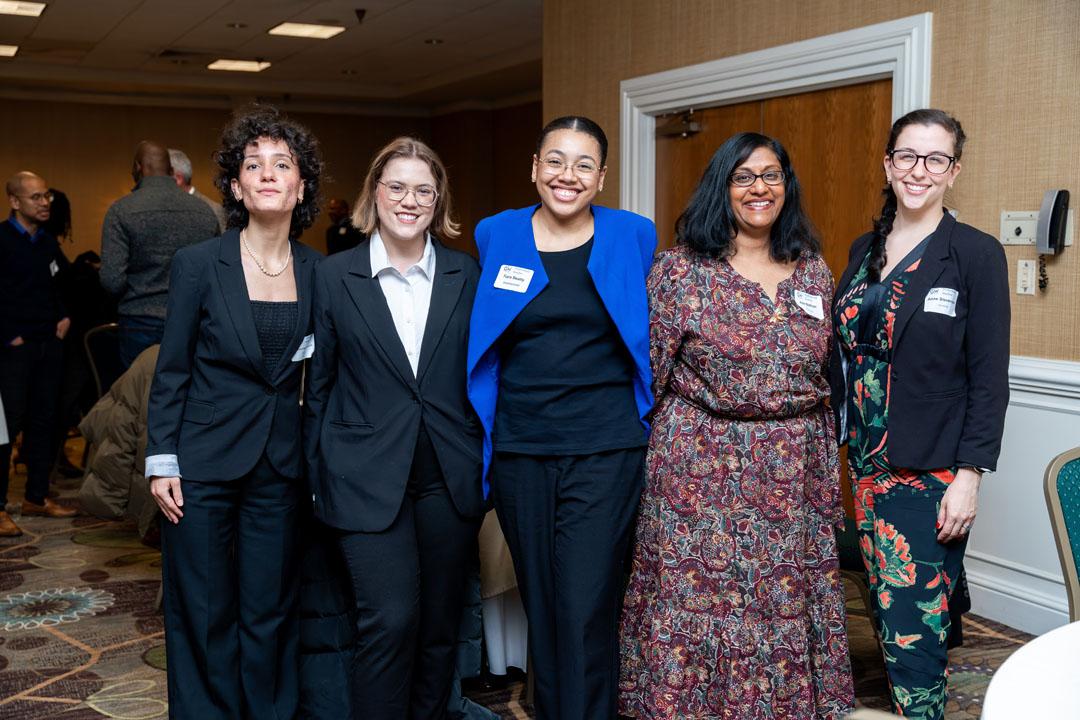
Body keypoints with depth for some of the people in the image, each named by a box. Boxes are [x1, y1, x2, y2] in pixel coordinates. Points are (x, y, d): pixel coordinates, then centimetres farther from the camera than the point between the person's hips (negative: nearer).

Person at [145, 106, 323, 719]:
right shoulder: (199, 265, -6)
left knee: (270, 611, 10)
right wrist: (162, 462, -5)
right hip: (204, 461, -2)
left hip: (281, 466, 2)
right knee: (204, 615, 7)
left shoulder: (318, 272, 1)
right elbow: (171, 370, -2)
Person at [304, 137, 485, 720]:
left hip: (450, 476, 2)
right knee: (390, 621, -9)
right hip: (369, 476, -2)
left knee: (440, 624, 12)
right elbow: (319, 384, 4)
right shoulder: (335, 275, 1)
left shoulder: (466, 275, 4)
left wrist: (486, 464, 3)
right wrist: (318, 476, 3)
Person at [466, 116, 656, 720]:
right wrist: (485, 431, 14)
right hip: (519, 451, 3)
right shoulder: (496, 236, 5)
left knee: (587, 613, -6)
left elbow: (652, 337, 12)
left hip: (605, 450, -2)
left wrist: (644, 419, 6)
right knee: (540, 607, 13)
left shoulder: (635, 238, 1)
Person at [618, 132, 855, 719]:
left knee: (786, 607, 10)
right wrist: (635, 459, -1)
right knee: (695, 605, 3)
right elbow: (647, 372, 0)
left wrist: (829, 474, 14)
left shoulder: (814, 272, 9)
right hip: (701, 472, -3)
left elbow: (827, 377, 14)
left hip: (791, 476, 4)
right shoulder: (680, 269, -3)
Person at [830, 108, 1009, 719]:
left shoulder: (977, 254, -7)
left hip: (932, 469, -5)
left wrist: (970, 475, -14)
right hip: (868, 462, 6)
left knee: (912, 626, -5)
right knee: (889, 606, 13)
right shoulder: (865, 251, 10)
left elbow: (990, 377, -9)